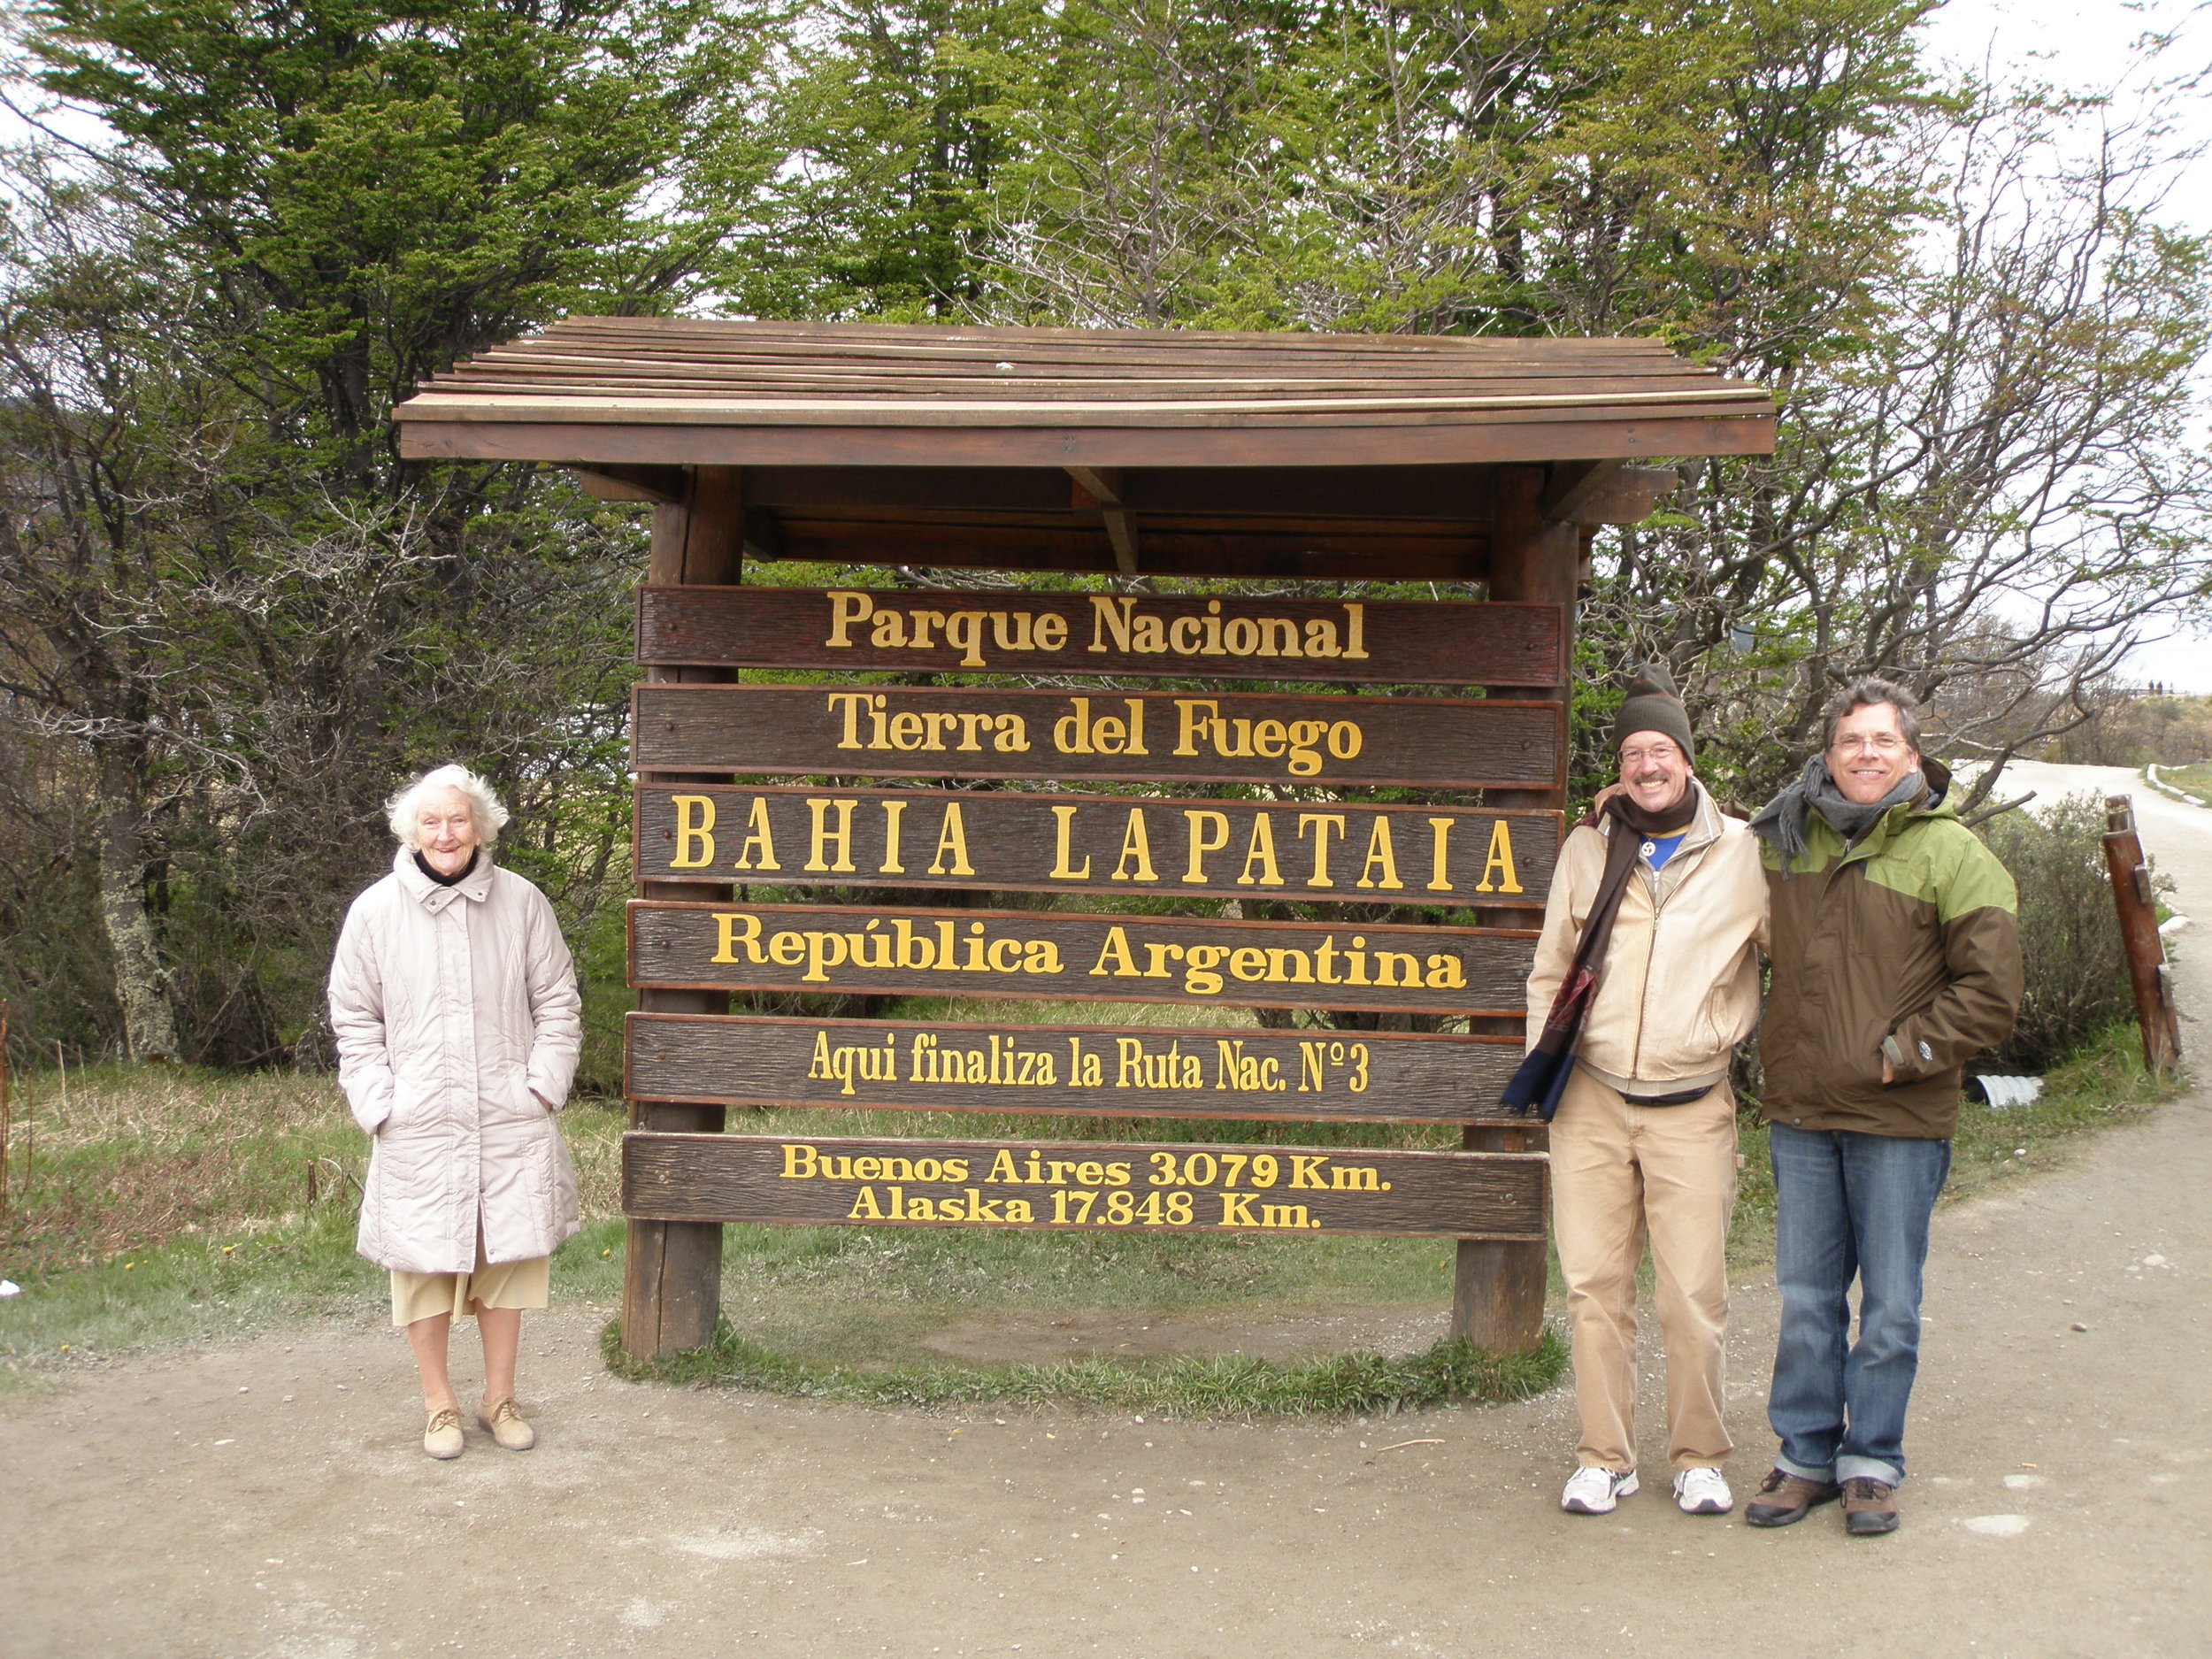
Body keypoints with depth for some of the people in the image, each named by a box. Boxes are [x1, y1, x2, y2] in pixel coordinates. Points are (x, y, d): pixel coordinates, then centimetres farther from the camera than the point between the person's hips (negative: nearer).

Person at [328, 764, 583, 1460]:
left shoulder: (522, 902, 0)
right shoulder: (375, 911, -1)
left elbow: (558, 1004, 8)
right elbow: (354, 1018, 5)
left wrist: (544, 1085, -1)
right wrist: (379, 1105, -3)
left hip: (510, 1122, 1)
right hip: (419, 1126, -1)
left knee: (507, 1255, 8)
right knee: (425, 1261, 5)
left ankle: (500, 1396, 24)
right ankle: (439, 1404, 21)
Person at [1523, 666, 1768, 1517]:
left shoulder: (1744, 854, 2)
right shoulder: (1586, 848, 8)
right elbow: (1551, 970, 16)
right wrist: (1541, 1057, 7)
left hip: (1691, 1107, -2)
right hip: (1590, 1099, 2)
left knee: (1695, 1298, -1)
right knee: (1595, 1286, 4)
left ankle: (1700, 1457, 18)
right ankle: (1604, 1457, 17)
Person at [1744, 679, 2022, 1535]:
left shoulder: (1950, 853, -5)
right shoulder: (1784, 842, 7)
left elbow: (1990, 991, -6)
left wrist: (1903, 1053, -9)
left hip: (1900, 1120, -3)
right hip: (1799, 1113, 4)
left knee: (1890, 1304, 5)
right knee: (1806, 1298, 11)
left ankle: (1872, 1463, 19)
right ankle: (1807, 1456, 22)